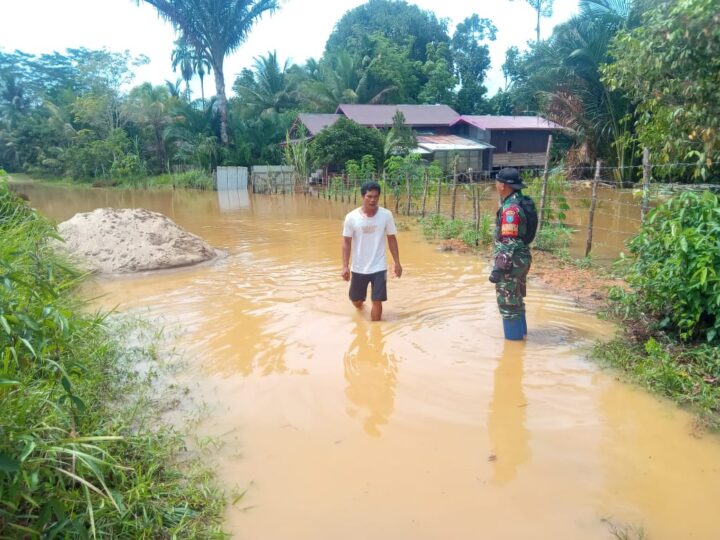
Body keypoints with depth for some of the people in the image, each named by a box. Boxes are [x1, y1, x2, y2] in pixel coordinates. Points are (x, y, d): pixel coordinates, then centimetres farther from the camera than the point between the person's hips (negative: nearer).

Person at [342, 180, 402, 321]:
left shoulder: (386, 215, -10)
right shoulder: (351, 217, -12)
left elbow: (392, 239, -1)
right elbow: (346, 242, -5)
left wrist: (397, 263, -3)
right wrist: (345, 266, -10)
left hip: (379, 267, -1)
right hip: (358, 268, 1)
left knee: (377, 301, -4)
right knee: (356, 300, 17)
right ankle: (361, 306, 53)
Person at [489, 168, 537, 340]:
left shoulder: (511, 208, -22)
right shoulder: (521, 202, 8)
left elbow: (508, 243, -25)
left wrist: (498, 268, -24)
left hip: (512, 261, -10)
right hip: (521, 258, 10)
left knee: (508, 303, 2)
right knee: (517, 300, 22)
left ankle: (513, 338, 12)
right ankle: (520, 332, 34)